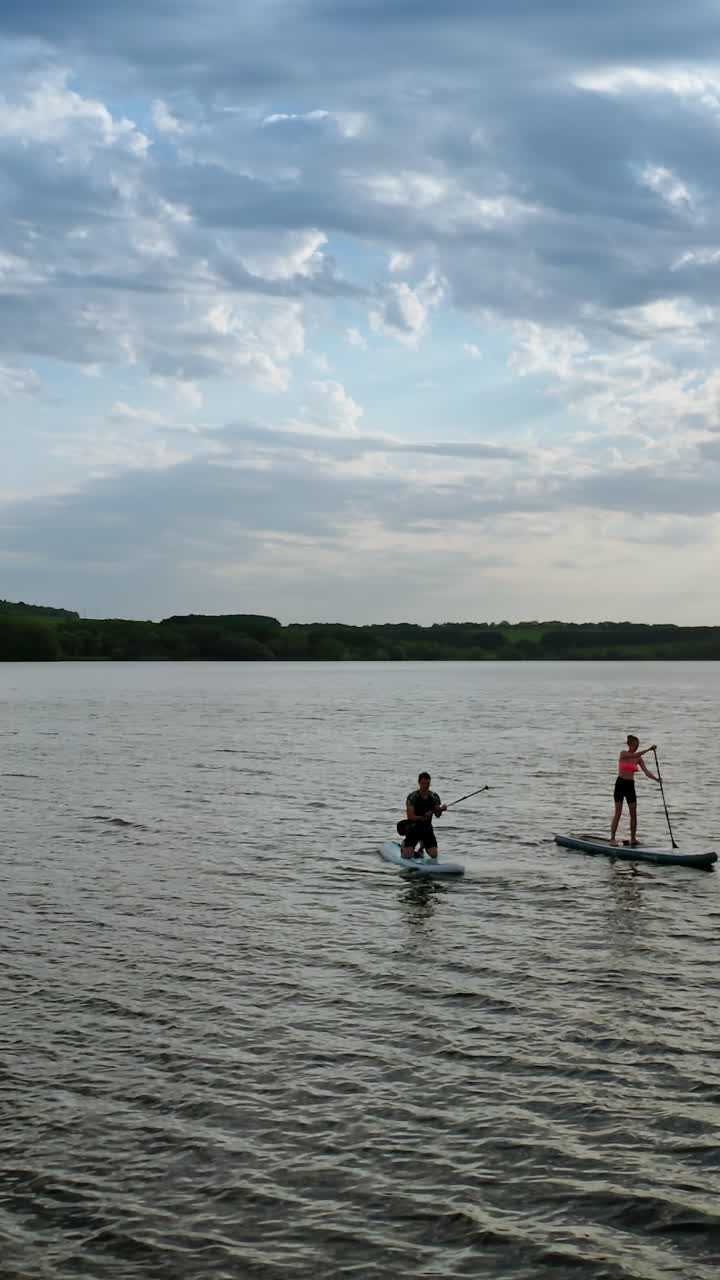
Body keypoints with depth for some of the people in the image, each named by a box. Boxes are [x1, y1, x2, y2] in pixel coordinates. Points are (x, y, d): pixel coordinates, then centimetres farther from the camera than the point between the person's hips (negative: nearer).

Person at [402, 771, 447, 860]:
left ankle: (422, 843, 30)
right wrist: (422, 817, -36)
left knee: (434, 855, -2)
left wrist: (440, 810, -25)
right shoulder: (412, 797, -14)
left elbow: (437, 815, -3)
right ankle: (404, 844, 24)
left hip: (427, 829, 4)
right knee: (408, 856, -12)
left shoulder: (434, 797, -2)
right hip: (413, 829, -4)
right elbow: (410, 816, -19)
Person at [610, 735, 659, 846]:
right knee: (618, 813, -7)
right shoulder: (623, 754, -6)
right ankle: (612, 838, -4)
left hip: (630, 786, 5)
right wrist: (648, 749, -33)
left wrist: (656, 779, -19)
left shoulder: (639, 759, 7)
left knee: (634, 813, 2)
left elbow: (646, 771, -2)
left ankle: (633, 838, 10)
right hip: (620, 784, -5)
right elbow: (634, 755, -25)